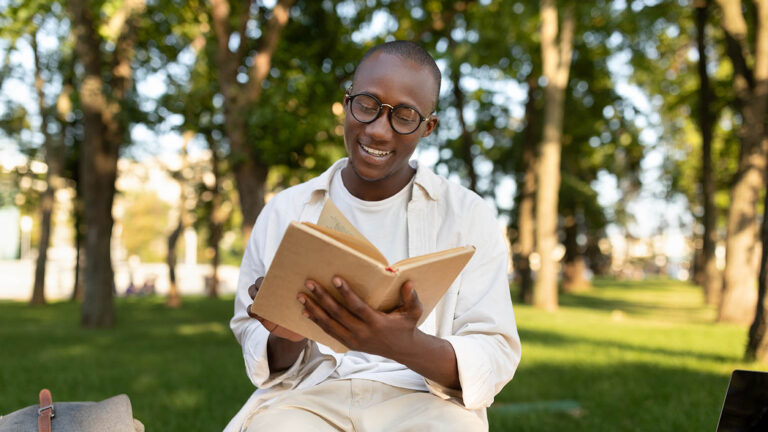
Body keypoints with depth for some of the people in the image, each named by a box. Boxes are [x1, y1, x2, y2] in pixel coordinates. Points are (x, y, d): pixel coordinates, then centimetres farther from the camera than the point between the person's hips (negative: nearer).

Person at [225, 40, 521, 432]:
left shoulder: (469, 215, 7)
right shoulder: (283, 212, 13)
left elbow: (495, 359, -1)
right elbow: (253, 341, 13)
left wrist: (405, 346, -21)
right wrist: (287, 341, -12)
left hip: (418, 398, 0)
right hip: (307, 396, 1)